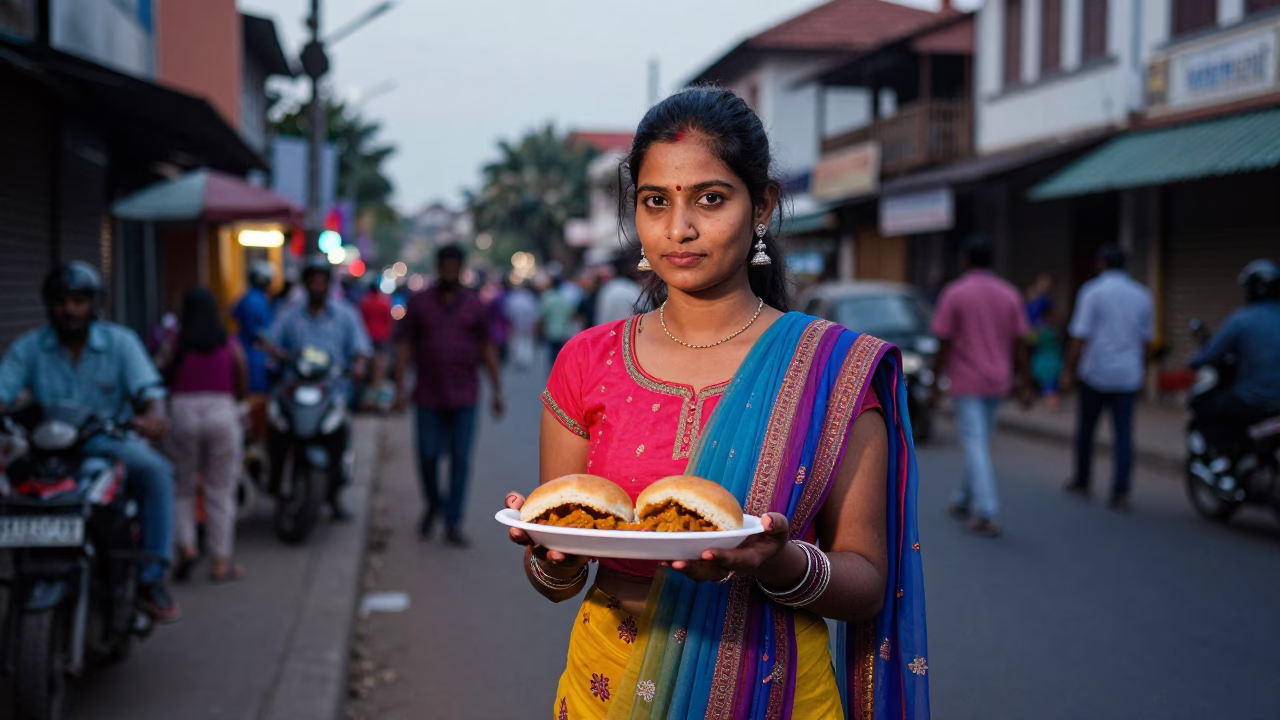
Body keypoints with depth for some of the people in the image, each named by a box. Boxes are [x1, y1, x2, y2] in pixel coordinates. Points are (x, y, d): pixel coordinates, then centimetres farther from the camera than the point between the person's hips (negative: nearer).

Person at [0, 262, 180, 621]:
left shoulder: (120, 342, 0)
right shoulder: (29, 347, 3)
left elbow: (149, 390, -11)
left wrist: (152, 415, -36)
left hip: (111, 442, -1)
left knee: (155, 470, -31)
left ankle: (150, 578, -21)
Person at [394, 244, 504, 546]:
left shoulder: (475, 305, 6)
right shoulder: (419, 303, 4)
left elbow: (487, 349, 7)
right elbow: (405, 346, 4)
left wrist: (497, 389, 2)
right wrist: (399, 386, -4)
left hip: (464, 397, 0)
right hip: (428, 396, 0)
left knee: (460, 460, -2)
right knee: (428, 456, 3)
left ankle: (453, 524, 5)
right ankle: (433, 504, 30)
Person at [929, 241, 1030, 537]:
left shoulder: (954, 293, -9)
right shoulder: (1009, 294, 3)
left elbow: (944, 343, -10)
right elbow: (1020, 342, 2)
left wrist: (936, 383, -3)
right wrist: (1022, 379, 9)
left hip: (966, 382, -4)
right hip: (997, 382, 5)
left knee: (975, 447, -4)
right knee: (980, 443, 18)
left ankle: (986, 515, -10)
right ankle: (965, 501, 30)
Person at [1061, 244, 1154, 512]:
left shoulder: (1093, 292, -7)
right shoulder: (1141, 295, 8)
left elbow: (1079, 337, -10)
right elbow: (1146, 338, 14)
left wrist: (1068, 371, -6)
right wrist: (1141, 369, 25)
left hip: (1095, 373, -3)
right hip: (1128, 376, 3)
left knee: (1086, 429, 13)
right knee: (1124, 434, 1)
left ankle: (1082, 482, 25)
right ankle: (1121, 494, -5)